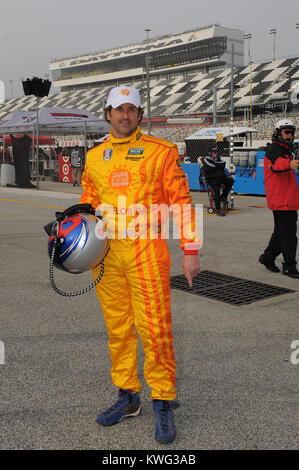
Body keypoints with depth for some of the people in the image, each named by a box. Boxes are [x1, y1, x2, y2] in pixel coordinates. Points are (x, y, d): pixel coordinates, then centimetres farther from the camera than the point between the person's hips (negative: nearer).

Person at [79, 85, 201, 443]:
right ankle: (127, 396, 26)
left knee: (154, 329, -4)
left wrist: (190, 251, -5)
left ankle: (163, 403, 11)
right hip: (106, 253, 4)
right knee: (117, 329, 11)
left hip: (146, 252, -4)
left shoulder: (161, 152, 2)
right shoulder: (94, 157, 14)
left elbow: (181, 201, -1)